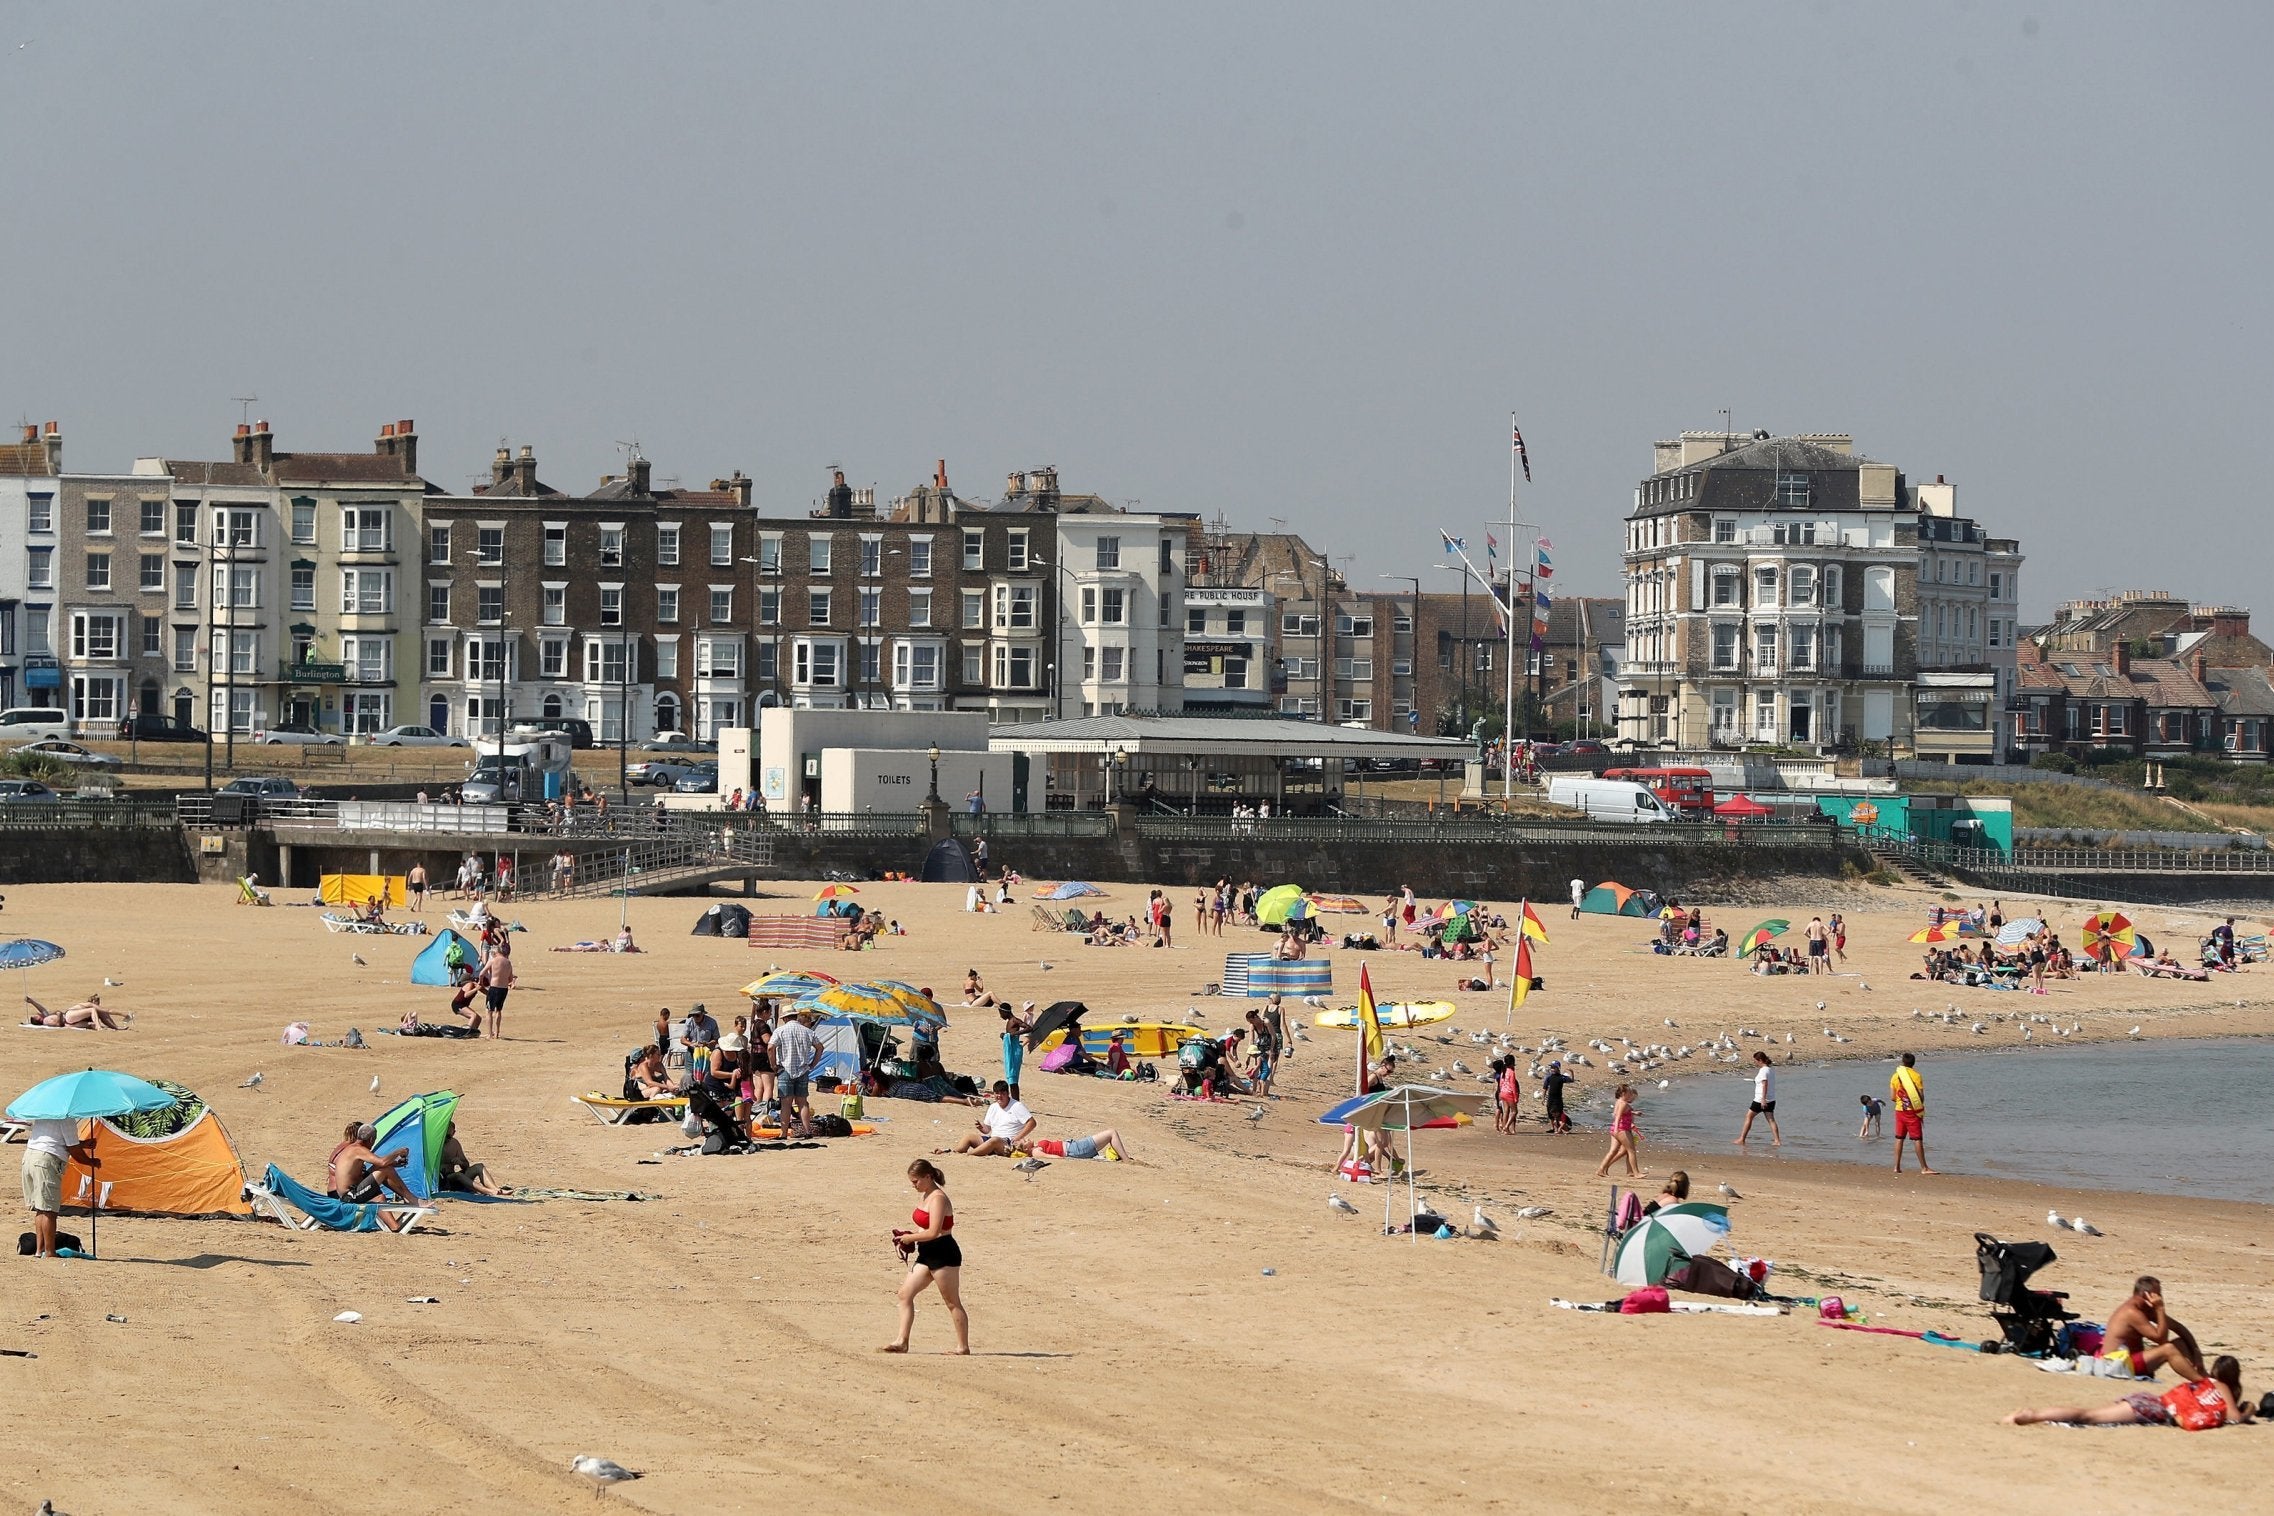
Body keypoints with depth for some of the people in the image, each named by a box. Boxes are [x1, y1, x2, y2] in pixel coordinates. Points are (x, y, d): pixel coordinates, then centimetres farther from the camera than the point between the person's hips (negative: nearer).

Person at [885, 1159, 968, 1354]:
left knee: (952, 1301, -2)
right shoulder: (926, 1197, 14)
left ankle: (963, 1346, 6)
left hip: (943, 1254, -10)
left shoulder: (938, 1199, -17)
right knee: (905, 1294, 5)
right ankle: (902, 1341, 5)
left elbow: (933, 1232, -23)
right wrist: (908, 1236, 7)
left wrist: (910, 1238, -11)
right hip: (928, 1255, 10)